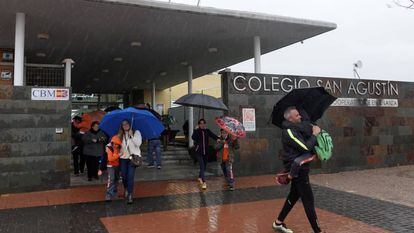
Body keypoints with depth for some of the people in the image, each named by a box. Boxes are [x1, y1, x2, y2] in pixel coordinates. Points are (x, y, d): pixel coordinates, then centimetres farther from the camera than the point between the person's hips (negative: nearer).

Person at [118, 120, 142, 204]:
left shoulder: (136, 132, 1)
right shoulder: (120, 135, 11)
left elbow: (138, 143, -10)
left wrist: (131, 135, -15)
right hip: (123, 157, 4)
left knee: (130, 176, -12)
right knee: (124, 176, 9)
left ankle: (130, 195, -6)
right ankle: (126, 190, 35)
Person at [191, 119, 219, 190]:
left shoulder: (207, 131, 3)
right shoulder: (196, 131, -7)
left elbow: (212, 135, -13)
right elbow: (193, 137, -25)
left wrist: (217, 138, -31)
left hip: (206, 151, 4)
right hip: (199, 152, -4)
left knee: (204, 166, 15)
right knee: (202, 166, -12)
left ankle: (200, 177, 39)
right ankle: (203, 182, -13)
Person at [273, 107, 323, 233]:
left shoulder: (294, 129, 13)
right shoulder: (289, 132, -20)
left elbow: (303, 144, 20)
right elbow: (306, 147, -26)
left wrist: (312, 132, 5)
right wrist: (314, 134, -14)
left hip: (297, 168, 10)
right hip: (297, 169, -10)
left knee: (294, 196, 17)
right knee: (308, 200, -4)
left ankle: (278, 223, 27)